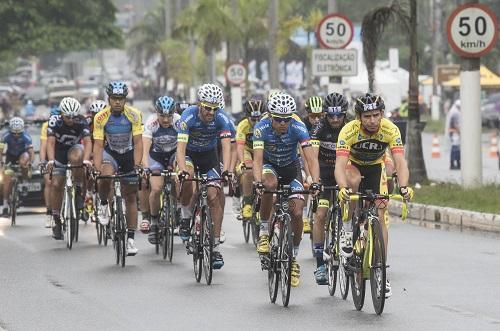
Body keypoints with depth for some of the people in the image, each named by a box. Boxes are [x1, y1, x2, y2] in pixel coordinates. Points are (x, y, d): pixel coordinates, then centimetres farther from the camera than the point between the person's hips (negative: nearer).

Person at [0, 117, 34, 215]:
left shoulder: (26, 137, -30)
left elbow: (31, 152, -34)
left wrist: (30, 162, -53)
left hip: (22, 154, -1)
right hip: (11, 156, 1)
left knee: (24, 161, -37)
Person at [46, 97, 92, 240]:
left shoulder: (82, 122, -21)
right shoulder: (54, 121, -21)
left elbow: (87, 141, -31)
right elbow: (50, 142, -29)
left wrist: (86, 160, -49)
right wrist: (51, 160, -45)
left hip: (75, 149, -1)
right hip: (59, 154, 1)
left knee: (76, 157, -37)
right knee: (56, 185, -11)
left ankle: (78, 190, -17)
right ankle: (56, 220, 1)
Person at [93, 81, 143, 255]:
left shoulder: (134, 115, -22)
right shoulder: (101, 117, -21)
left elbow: (138, 142, -23)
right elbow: (98, 145, -22)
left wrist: (137, 165, -35)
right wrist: (97, 169, -34)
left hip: (129, 153, 1)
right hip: (110, 152, -1)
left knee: (130, 197, 2)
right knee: (105, 176, -34)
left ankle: (131, 238, 9)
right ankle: (104, 204, -4)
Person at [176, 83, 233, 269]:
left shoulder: (221, 118, -24)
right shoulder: (188, 116, -29)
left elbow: (226, 147, -31)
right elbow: (181, 148, -36)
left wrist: (226, 170, -48)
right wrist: (183, 171, -53)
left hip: (209, 156, 2)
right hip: (189, 154, -2)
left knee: (214, 196, -12)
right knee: (188, 179, -35)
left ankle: (215, 246, -6)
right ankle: (185, 218, -10)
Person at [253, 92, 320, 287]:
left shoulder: (298, 128, -28)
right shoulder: (262, 127, -29)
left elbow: (311, 158, -33)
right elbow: (258, 159, -36)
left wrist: (315, 183, -50)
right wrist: (258, 183, -54)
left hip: (291, 168, 1)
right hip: (270, 166, -1)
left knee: (297, 213, -13)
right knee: (270, 184, -37)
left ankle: (293, 258, 7)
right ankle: (264, 231, -18)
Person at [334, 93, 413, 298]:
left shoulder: (390, 130, -28)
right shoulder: (349, 131, -33)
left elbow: (400, 162, -35)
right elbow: (340, 165, -42)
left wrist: (404, 187, -54)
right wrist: (343, 188, -61)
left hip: (375, 167, 1)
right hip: (353, 165, -1)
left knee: (380, 216, -10)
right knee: (354, 180, -38)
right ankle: (347, 229, -18)